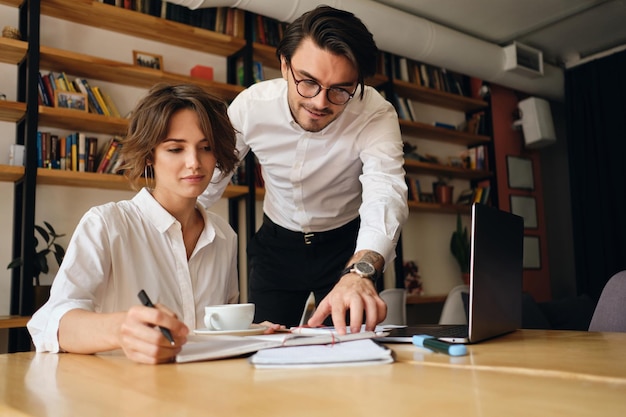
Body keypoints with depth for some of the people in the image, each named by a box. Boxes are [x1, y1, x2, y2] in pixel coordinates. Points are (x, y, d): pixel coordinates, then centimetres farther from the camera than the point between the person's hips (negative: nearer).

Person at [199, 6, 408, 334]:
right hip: (276, 243, 2)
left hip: (347, 246, -1)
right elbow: (205, 185, -9)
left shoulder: (376, 115, -25)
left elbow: (385, 195, -41)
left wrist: (359, 272, -60)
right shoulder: (250, 105, -19)